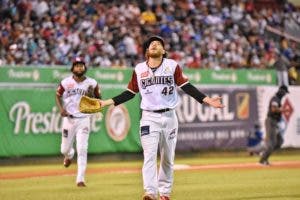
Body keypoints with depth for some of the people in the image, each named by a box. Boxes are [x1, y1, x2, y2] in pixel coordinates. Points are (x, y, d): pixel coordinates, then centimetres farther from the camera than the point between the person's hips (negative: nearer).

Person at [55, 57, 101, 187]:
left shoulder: (92, 83, -3)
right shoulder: (66, 82, -3)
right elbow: (58, 95, 11)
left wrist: (92, 95, -17)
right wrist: (61, 108, -6)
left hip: (83, 119, -1)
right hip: (68, 118, 1)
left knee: (82, 150, -11)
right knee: (65, 149, 12)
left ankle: (80, 179, -6)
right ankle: (69, 155, 51)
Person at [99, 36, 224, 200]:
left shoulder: (172, 65, 2)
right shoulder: (139, 69, 6)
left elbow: (186, 87, -1)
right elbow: (130, 93, 12)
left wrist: (207, 100, -11)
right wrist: (107, 103, 7)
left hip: (169, 117, 1)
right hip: (149, 118, 0)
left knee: (168, 158, 7)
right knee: (149, 155, -13)